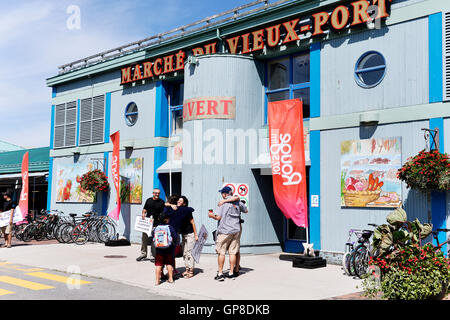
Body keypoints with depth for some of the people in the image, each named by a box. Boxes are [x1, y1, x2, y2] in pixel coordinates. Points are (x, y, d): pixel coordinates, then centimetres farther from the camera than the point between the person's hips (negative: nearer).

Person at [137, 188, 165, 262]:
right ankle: (143, 253, 18)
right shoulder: (149, 200, 11)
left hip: (156, 224, -3)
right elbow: (145, 209, 15)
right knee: (144, 237, 7)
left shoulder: (161, 202, 2)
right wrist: (143, 214, -4)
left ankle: (154, 255, 9)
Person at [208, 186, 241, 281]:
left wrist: (211, 215, 4)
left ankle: (220, 273, 1)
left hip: (225, 231, -5)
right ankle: (231, 273, 12)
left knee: (221, 252, 2)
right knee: (232, 252, 9)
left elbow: (218, 217, -15)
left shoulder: (222, 203, -9)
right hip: (236, 230, 5)